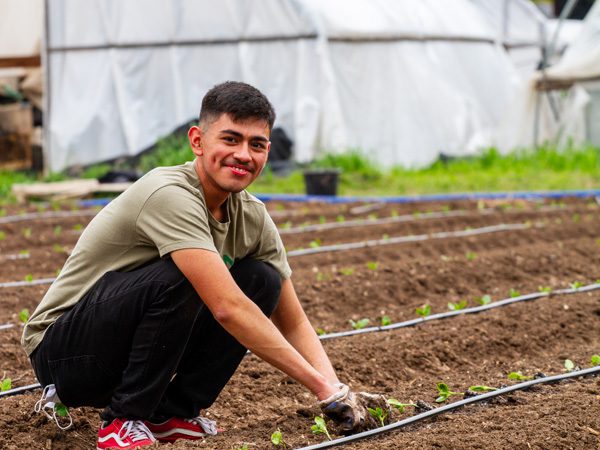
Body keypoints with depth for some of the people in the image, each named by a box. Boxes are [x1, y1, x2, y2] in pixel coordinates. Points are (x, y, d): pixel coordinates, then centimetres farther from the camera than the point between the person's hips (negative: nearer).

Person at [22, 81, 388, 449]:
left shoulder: (253, 218, -2)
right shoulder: (170, 195, -27)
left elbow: (293, 323, 3)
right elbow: (228, 308, -34)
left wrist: (337, 388, -16)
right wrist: (325, 389, -33)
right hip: (62, 352, -7)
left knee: (262, 280, -7)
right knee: (179, 279, -32)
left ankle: (172, 412, -1)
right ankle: (124, 419, -16)